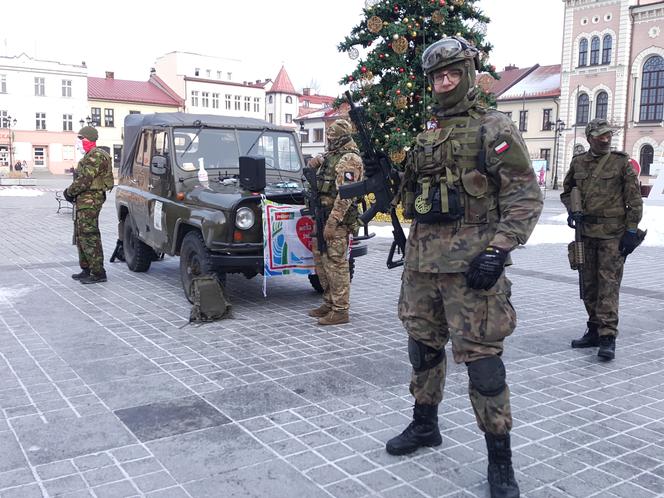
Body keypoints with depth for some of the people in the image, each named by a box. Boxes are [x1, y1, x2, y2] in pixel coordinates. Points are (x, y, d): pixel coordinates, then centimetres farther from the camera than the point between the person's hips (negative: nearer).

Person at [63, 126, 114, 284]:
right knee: (81, 235, 16)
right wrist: (72, 191, 7)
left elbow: (85, 179, -22)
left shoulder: (96, 156, -16)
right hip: (85, 200, 11)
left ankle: (98, 273, -8)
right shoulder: (90, 155, 19)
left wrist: (69, 191, -9)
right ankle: (86, 269, 25)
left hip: (90, 200, -11)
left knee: (89, 236, -11)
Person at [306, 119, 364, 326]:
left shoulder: (349, 159, -13)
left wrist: (332, 223, -24)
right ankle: (329, 303, 26)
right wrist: (314, 163, 7)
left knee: (336, 264, -7)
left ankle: (340, 311, -1)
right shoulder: (330, 155, 15)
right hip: (321, 216, 10)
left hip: (337, 219, -10)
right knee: (321, 260, 15)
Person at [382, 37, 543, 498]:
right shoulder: (425, 138, 16)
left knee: (482, 360, -4)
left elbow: (526, 197, -11)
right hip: (422, 262, 7)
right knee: (423, 347, 17)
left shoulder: (495, 129, -4)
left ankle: (501, 461, 10)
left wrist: (497, 251, -19)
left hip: (471, 264, -7)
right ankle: (424, 426, 36)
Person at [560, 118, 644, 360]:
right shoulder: (578, 162, 8)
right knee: (589, 284, 10)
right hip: (585, 232, 5)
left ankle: (608, 338, -8)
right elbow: (566, 191, 22)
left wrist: (631, 231, -9)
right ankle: (594, 331, 21)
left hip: (612, 234, -5)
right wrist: (571, 210, 3)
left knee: (608, 284, -9)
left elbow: (634, 201, -3)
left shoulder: (622, 163, -3)